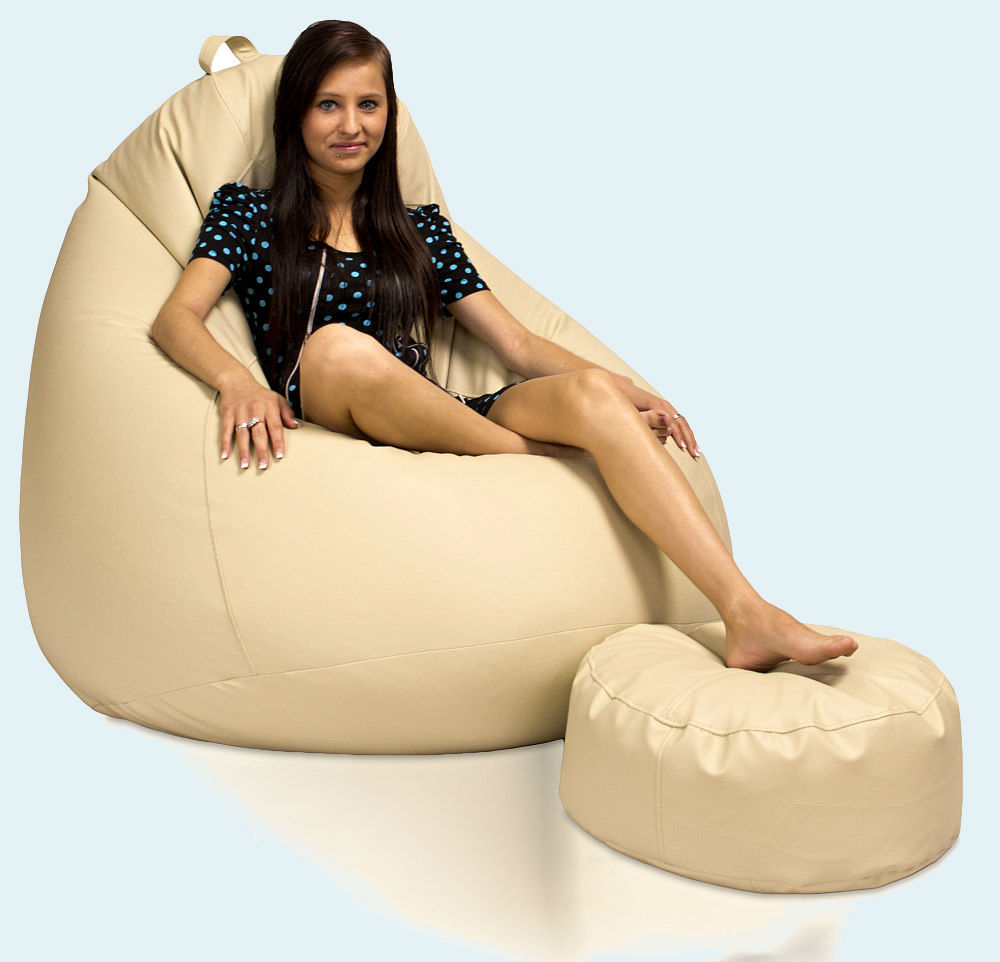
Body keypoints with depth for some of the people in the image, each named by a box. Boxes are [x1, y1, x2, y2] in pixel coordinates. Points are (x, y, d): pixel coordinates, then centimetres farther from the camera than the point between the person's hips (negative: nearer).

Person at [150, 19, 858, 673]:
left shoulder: (421, 229, 22)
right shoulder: (248, 212, 14)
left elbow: (517, 344, 15)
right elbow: (177, 317, -2)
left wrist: (622, 392, -3)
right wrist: (237, 380, -26)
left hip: (441, 426, 3)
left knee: (591, 392, -27)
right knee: (337, 347, -37)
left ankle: (749, 617, -41)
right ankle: (552, 463, -22)